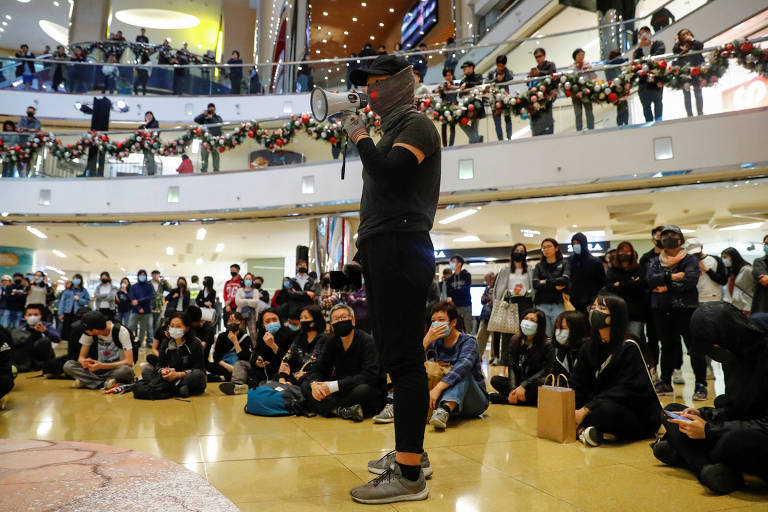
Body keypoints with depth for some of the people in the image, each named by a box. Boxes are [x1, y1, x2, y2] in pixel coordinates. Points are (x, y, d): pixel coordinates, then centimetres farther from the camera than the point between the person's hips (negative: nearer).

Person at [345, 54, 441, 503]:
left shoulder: (417, 124, -1)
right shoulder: (392, 130, 25)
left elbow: (390, 174, -19)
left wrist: (359, 136, -5)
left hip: (401, 246, -10)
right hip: (383, 248, 10)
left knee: (404, 358, -11)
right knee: (396, 355, 11)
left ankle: (409, 475, -6)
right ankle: (411, 452, 22)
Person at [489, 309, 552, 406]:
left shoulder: (547, 345, -9)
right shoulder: (515, 341, 3)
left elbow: (545, 371, -15)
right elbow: (511, 367, -2)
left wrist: (523, 386, -25)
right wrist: (513, 389, -19)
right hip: (518, 382, 3)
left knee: (542, 383, -37)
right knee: (495, 380, -17)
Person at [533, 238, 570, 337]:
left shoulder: (564, 264, 9)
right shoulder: (539, 266, 14)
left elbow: (565, 280, -10)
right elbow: (535, 284, -2)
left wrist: (545, 282, -5)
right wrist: (555, 285, -7)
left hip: (558, 304, -1)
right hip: (542, 304, 2)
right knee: (545, 336, -2)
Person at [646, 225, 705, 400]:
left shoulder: (690, 260, 3)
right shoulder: (655, 261, 13)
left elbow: (691, 280, -14)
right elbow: (650, 279, -6)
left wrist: (666, 287, -11)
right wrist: (672, 277, -13)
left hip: (686, 308, -4)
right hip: (662, 311, 4)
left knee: (694, 347, -5)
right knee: (667, 347, 13)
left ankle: (701, 385, 4)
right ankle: (665, 384, 22)